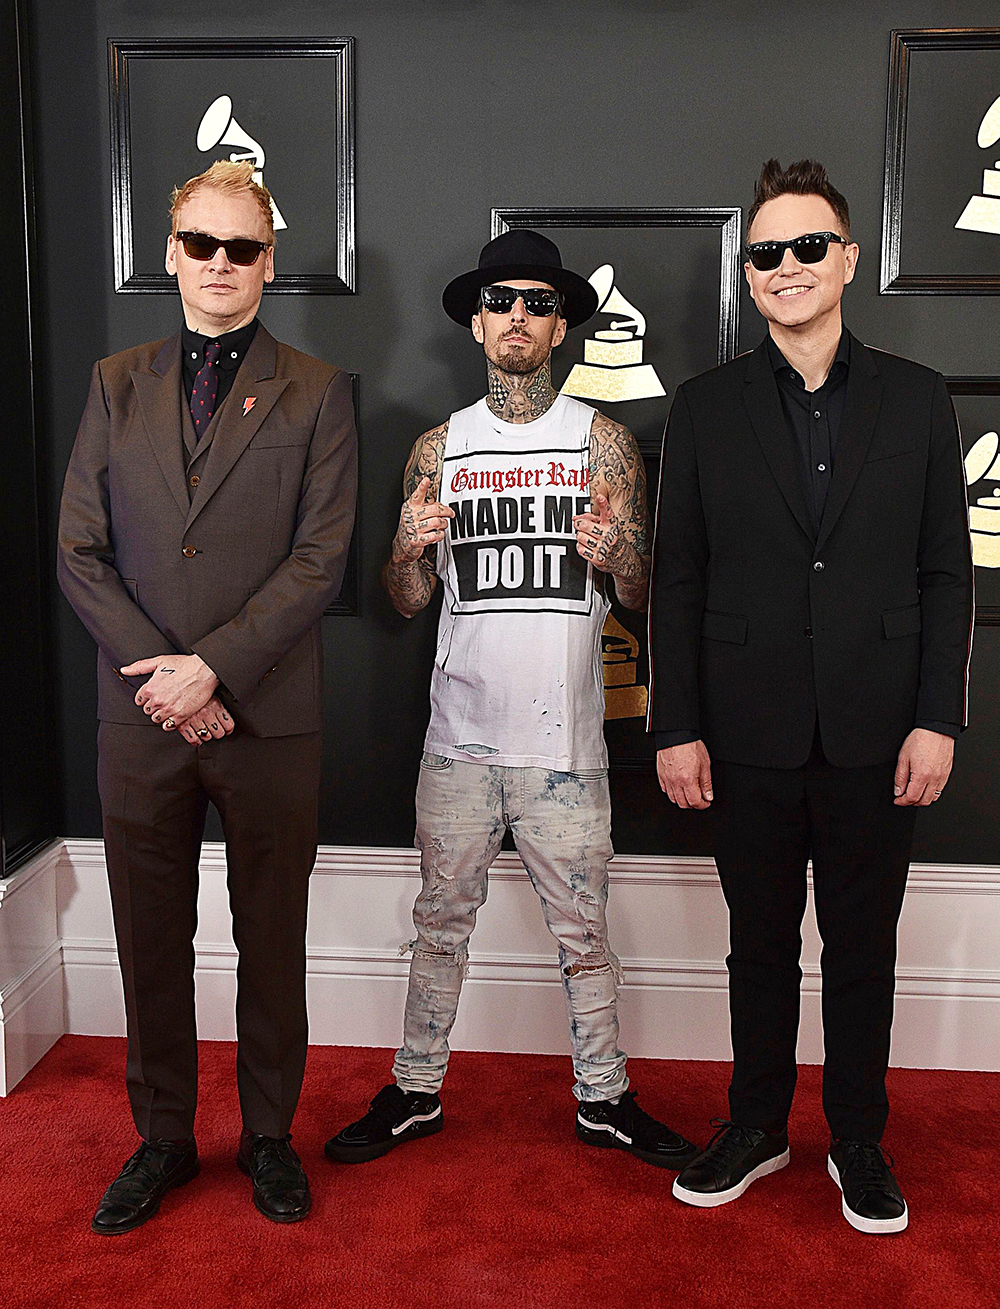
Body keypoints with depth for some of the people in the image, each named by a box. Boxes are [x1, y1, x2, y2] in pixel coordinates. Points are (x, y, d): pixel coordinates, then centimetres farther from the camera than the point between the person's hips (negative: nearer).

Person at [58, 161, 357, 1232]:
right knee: (151, 942, 13)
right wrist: (161, 673, -9)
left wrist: (212, 667, -15)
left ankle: (268, 1136, 30)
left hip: (269, 717, -2)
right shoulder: (116, 384, 10)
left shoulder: (316, 393, 2)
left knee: (271, 943, 10)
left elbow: (319, 560, -6)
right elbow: (80, 552, 4)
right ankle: (162, 1138, 32)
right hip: (140, 716, 2)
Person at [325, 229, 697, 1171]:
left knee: (582, 931, 9)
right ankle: (415, 1093, 28)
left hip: (563, 738, -1)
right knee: (442, 919, 11)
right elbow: (406, 600, 8)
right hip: (460, 732, 1)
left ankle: (604, 1099, 27)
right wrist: (415, 547, -13)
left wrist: (613, 555, -19)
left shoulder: (602, 440, 3)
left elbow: (643, 593, 3)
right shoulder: (438, 448, 7)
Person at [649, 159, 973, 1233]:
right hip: (751, 731, 0)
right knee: (760, 943, 13)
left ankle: (858, 1141, 31)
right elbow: (677, 578, 2)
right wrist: (676, 726, -3)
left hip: (874, 732, 0)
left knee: (863, 946, 13)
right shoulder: (705, 408, 4)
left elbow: (946, 572, 4)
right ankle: (756, 1127, 32)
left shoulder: (917, 400, 5)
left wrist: (937, 718, -4)